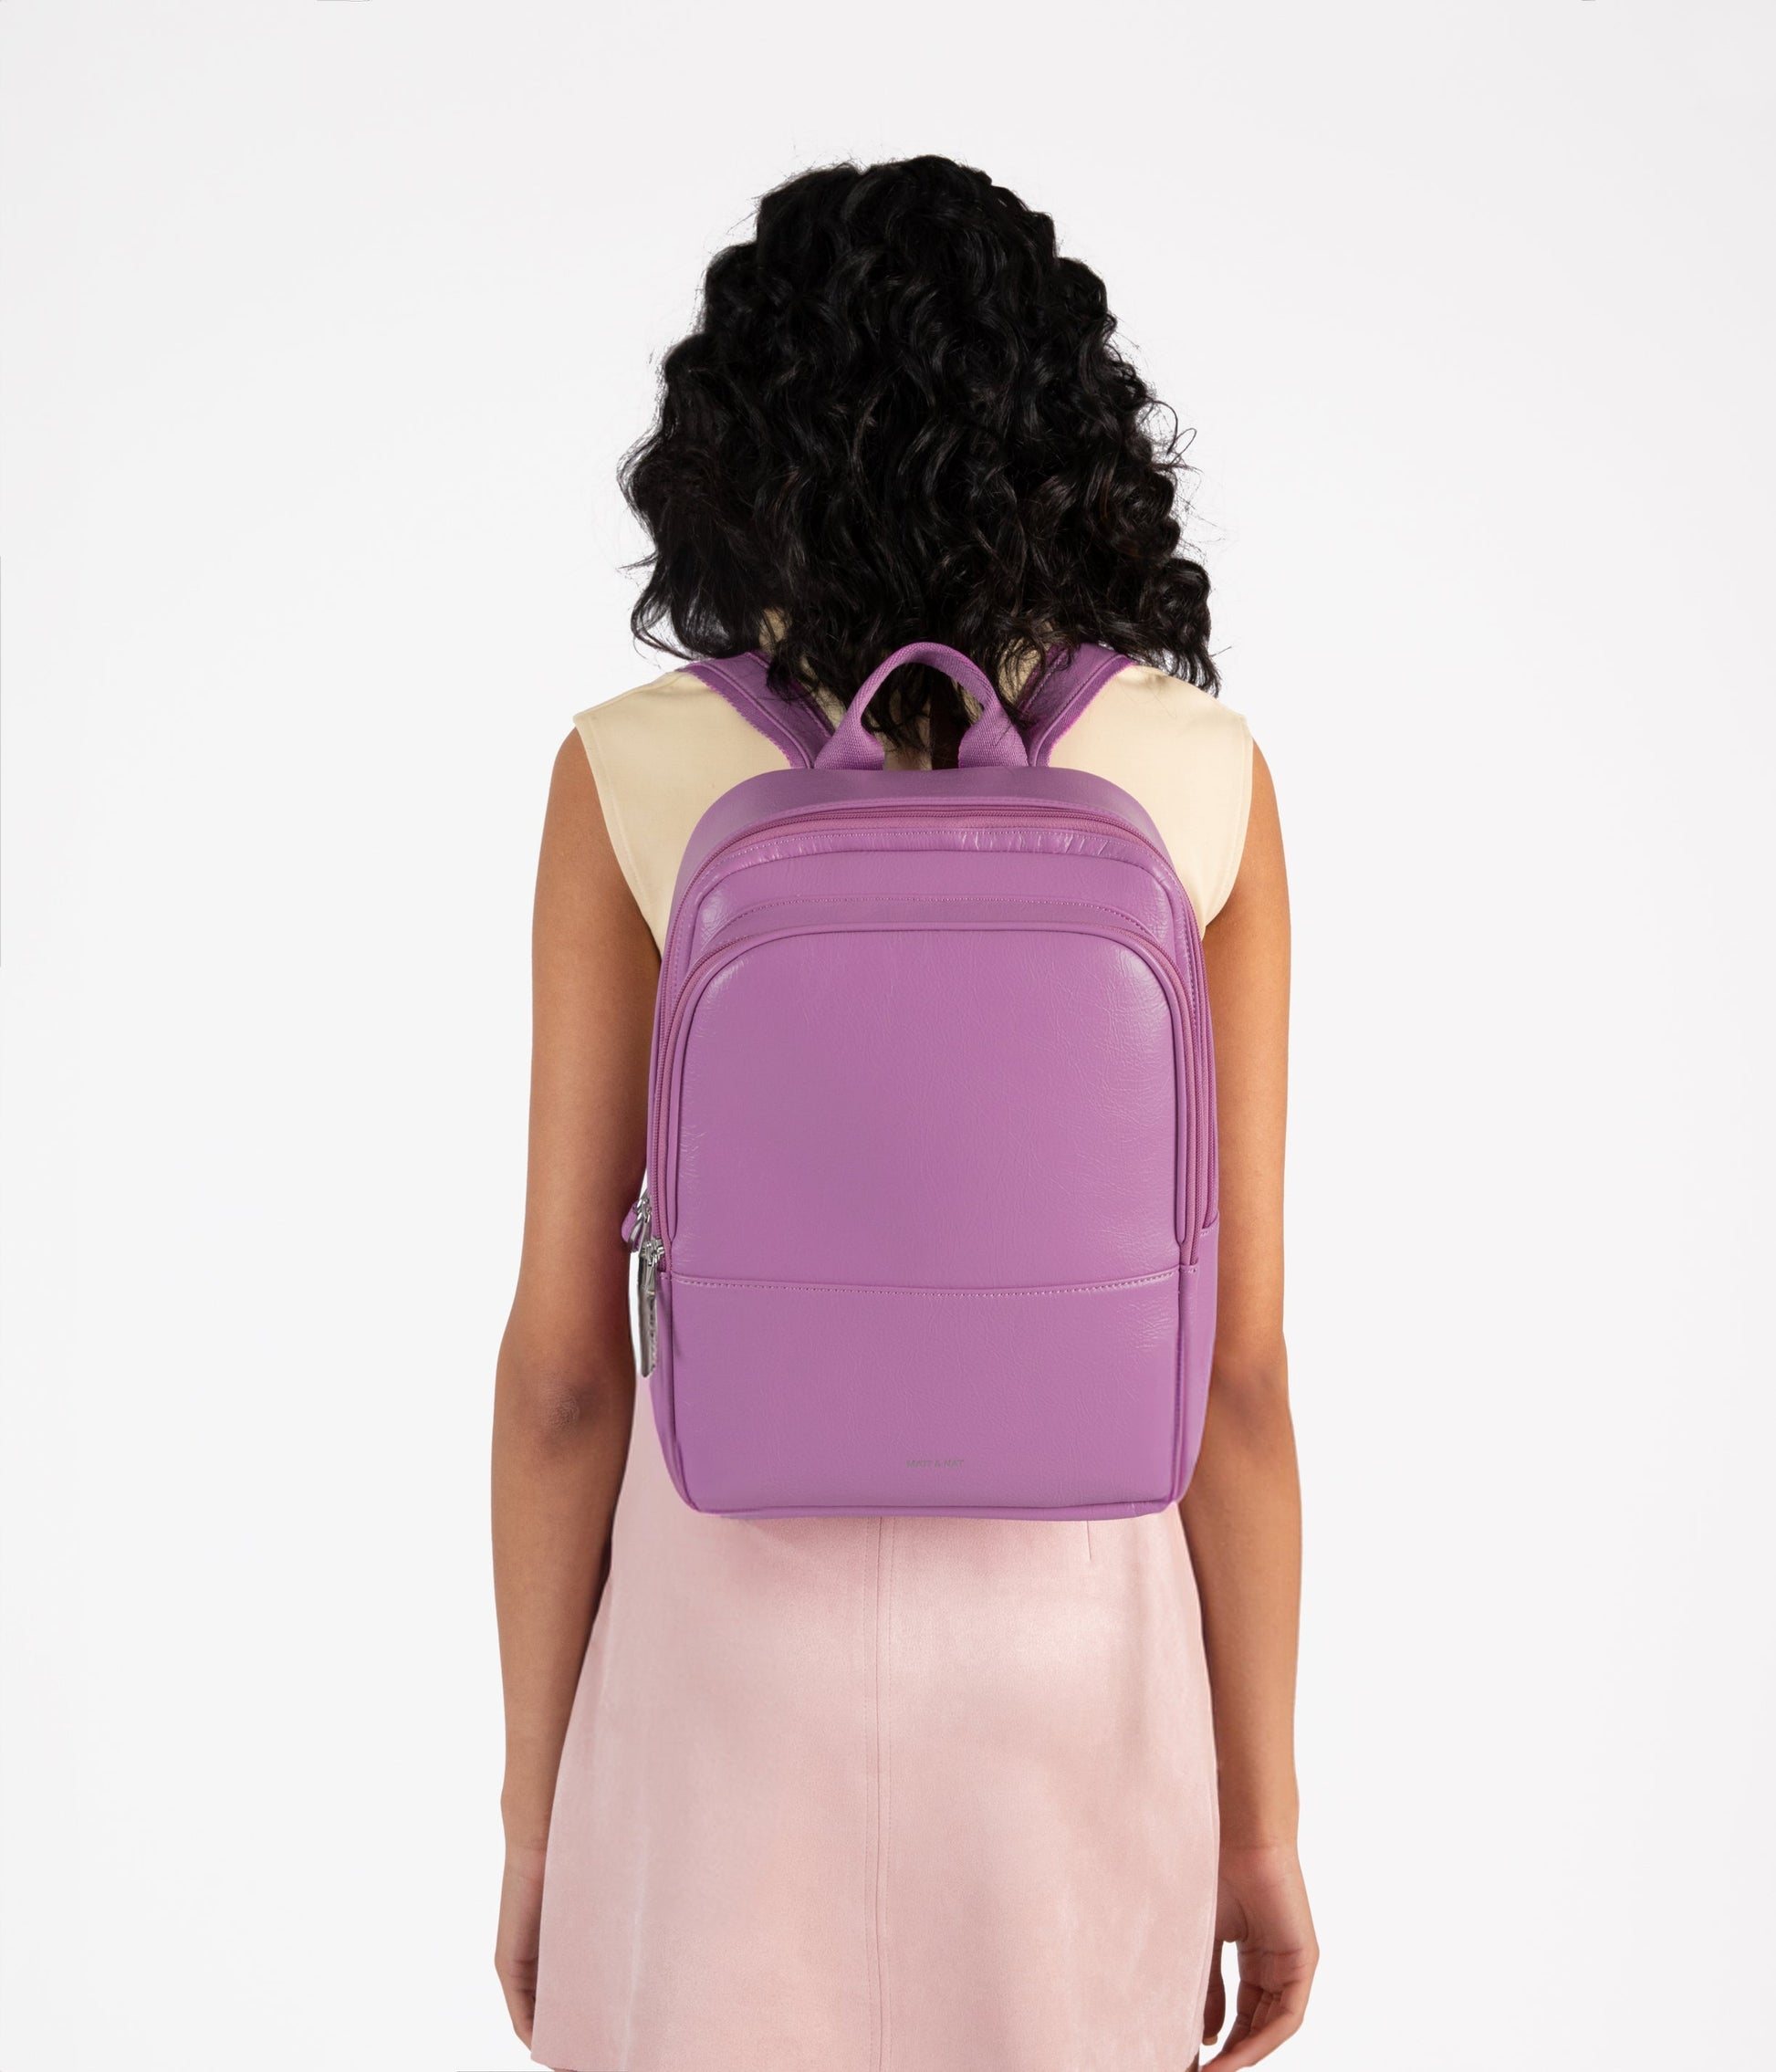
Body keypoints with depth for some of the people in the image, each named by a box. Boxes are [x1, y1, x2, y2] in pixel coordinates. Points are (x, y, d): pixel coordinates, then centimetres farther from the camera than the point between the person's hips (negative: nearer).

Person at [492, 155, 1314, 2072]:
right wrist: (1262, 1820, 5)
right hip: (1072, 1665, 1)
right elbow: (1236, 1359, -6)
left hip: (731, 1663, -1)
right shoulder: (1204, 778, -7)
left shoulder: (631, 780, -9)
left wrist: (536, 1815, 4)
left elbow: (562, 1356, -8)